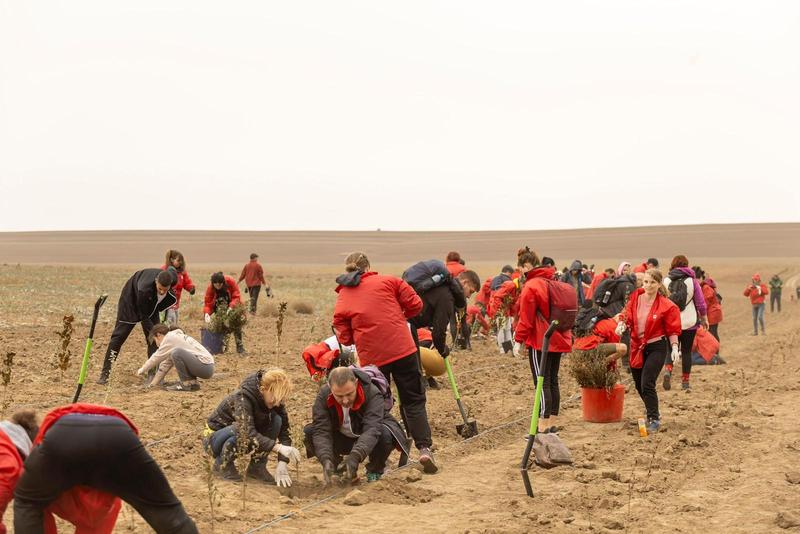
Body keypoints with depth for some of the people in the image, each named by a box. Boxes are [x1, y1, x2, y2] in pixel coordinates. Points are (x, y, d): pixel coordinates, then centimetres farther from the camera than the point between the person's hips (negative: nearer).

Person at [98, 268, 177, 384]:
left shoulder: (173, 278, -30)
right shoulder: (145, 288, -44)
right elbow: (144, 317, -31)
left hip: (151, 305, 5)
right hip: (131, 299, -5)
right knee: (119, 336, -6)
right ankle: (105, 373, -2)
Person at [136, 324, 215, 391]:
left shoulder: (169, 338, -5)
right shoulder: (175, 337, 22)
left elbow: (156, 358, 0)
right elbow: (166, 364, 25)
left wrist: (141, 370, 14)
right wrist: (153, 384, 24)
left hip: (205, 366, -10)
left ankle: (187, 383, -10)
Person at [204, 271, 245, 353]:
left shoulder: (230, 282, -30)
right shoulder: (210, 288, -26)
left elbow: (236, 297, -26)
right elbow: (208, 303, -25)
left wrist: (231, 308, -42)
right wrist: (207, 314, -45)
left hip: (233, 305, -1)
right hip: (220, 308, 1)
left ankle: (240, 347, 1)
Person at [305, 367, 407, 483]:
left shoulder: (373, 394, -32)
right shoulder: (323, 396, -24)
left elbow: (372, 429, -42)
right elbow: (321, 430, -30)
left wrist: (355, 456, -57)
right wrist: (326, 459, -47)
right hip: (342, 438, 2)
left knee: (385, 435, -37)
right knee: (309, 432, -24)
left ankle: (375, 471, -4)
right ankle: (336, 467, 3)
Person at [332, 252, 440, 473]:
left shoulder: (342, 299, 5)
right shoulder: (388, 281, 1)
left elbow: (344, 338, 4)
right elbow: (415, 304, 1)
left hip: (371, 357, 1)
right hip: (403, 349, -1)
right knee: (414, 401, 7)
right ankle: (424, 448, -7)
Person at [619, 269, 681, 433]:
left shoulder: (666, 306, -10)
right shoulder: (635, 298, 0)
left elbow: (672, 330, -4)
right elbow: (627, 317, 10)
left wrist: (674, 347, -15)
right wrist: (622, 325, -12)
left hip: (657, 347, -5)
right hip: (637, 346, 5)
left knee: (647, 383, -17)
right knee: (639, 385, 14)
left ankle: (654, 420, -7)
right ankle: (653, 412, 39)